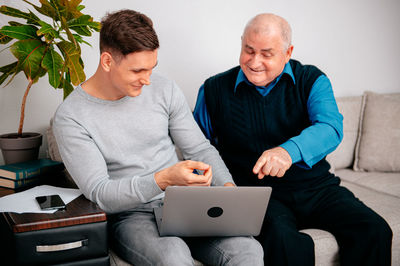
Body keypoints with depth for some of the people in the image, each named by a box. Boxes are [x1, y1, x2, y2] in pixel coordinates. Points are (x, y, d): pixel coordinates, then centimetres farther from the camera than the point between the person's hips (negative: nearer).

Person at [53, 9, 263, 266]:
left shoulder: (164, 89, 2)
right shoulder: (71, 117, -9)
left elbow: (200, 149, 8)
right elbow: (99, 193, -14)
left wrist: (228, 187, -12)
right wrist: (164, 180, -30)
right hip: (130, 214, -3)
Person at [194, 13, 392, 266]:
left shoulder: (312, 81, 3)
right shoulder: (214, 89, 6)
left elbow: (331, 127, -15)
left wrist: (290, 150, -37)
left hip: (316, 187, 2)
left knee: (374, 231, -20)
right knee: (283, 240, -33)